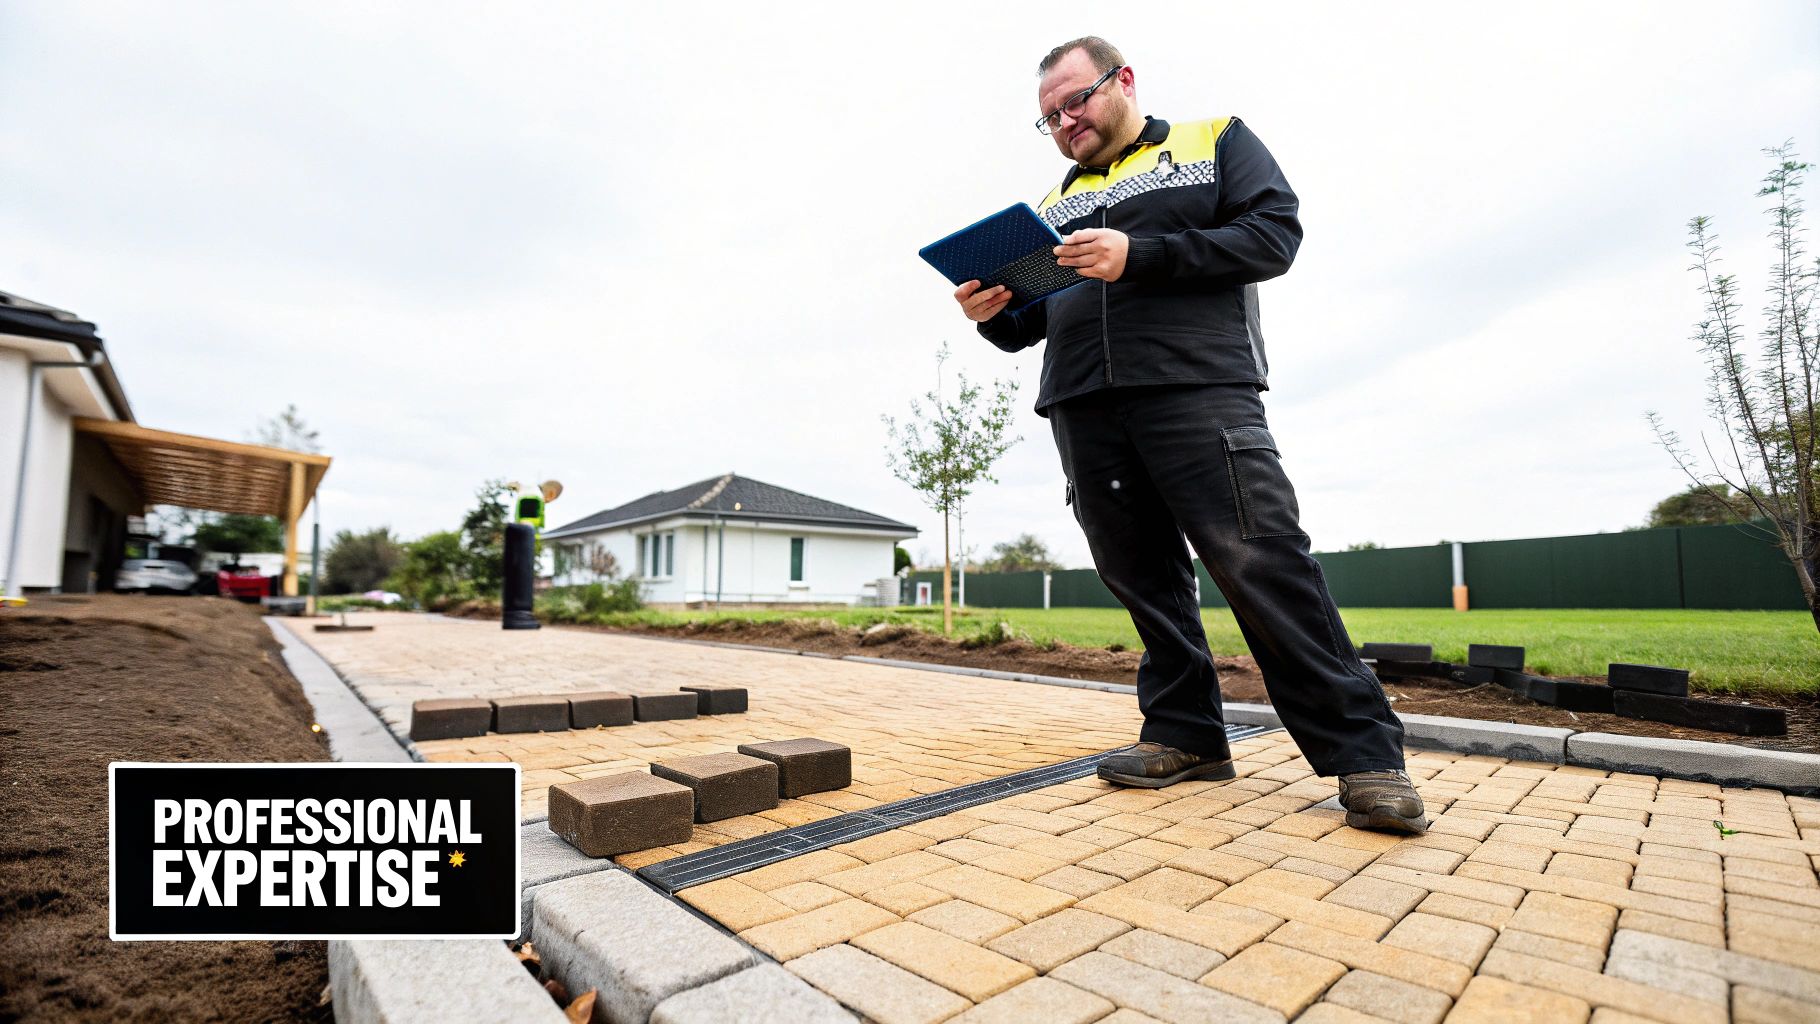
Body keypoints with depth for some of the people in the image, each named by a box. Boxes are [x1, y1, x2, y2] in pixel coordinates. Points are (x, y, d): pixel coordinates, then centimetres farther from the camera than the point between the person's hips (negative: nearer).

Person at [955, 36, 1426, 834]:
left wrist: (1141, 255, -11)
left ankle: (1362, 751, -1)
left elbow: (1274, 234, 0)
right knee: (1141, 578, 3)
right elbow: (1030, 326, 22)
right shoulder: (1054, 205, 26)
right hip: (1082, 409, 5)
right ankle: (1186, 735, 14)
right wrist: (994, 312, -2)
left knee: (1262, 564, -12)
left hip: (1198, 388, -4)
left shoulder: (1214, 141, 16)